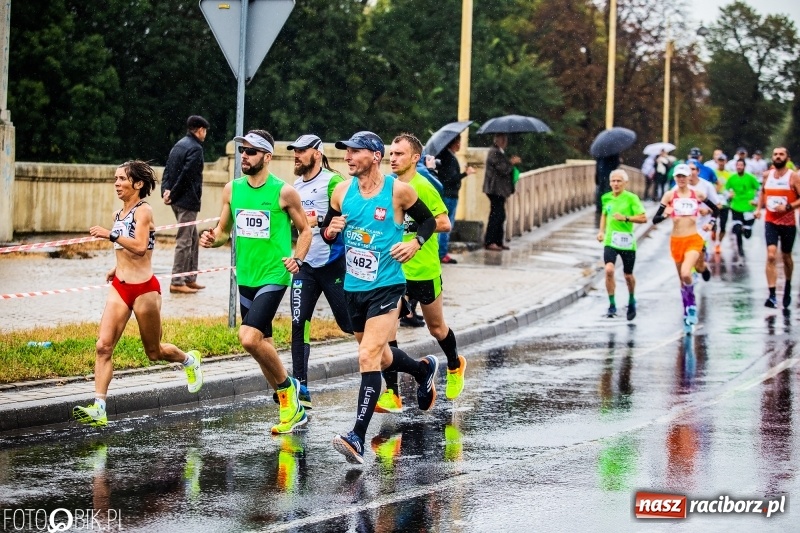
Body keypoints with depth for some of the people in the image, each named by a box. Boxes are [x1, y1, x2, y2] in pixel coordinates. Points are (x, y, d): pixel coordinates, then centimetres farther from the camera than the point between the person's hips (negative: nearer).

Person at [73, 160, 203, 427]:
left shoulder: (143, 210, -12)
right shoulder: (119, 214, 11)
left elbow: (140, 247, -27)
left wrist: (111, 235, -32)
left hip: (144, 289, -7)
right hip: (120, 287, 7)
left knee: (154, 352, 10)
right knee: (103, 346, -11)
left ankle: (189, 360, 42)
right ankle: (99, 409, -15)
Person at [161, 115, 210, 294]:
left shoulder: (179, 145, 16)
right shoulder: (195, 148, -13)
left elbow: (168, 170, 11)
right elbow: (187, 174, -19)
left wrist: (166, 190, 0)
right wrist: (173, 194, -12)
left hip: (177, 200, 9)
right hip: (188, 200, -9)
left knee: (193, 239, 17)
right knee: (184, 241, -6)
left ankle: (190, 278, 21)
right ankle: (177, 282, -6)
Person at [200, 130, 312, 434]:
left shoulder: (284, 192, -8)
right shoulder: (232, 189, 6)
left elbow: (305, 230, 2)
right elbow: (223, 231, 16)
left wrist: (297, 259, -14)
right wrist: (212, 239, -6)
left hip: (273, 276, -6)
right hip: (245, 278, 6)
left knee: (250, 338, -21)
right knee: (262, 344, 11)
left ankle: (286, 386, 2)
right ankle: (292, 409, 25)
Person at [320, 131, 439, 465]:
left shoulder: (398, 191, -9)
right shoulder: (342, 191, 2)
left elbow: (428, 220, 6)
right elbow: (326, 233, 12)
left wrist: (415, 243, -13)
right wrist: (331, 231, -12)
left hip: (386, 287, -6)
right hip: (353, 287, 6)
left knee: (368, 358, -18)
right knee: (381, 358, 21)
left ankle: (357, 439, -22)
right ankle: (424, 369, 54)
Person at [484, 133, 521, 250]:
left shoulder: (498, 152, 17)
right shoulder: (495, 153, -16)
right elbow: (503, 169, -20)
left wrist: (510, 161, 11)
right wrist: (512, 162, -6)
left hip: (498, 190, 11)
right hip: (496, 189, -11)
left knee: (499, 216, 13)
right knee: (496, 215, -9)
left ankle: (498, 241, 17)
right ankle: (489, 242, -7)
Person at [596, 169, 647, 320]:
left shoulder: (631, 198, -6)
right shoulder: (606, 198, 7)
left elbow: (643, 218, -9)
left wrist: (626, 218, -21)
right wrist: (601, 231, 11)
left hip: (627, 242, -2)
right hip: (610, 241, 2)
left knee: (628, 275, 10)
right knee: (609, 270, -19)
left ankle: (631, 301, 38)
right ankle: (612, 305, -9)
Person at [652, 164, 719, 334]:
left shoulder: (697, 194, 3)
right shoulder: (670, 195, 0)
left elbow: (716, 211, 17)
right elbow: (655, 219, -5)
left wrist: (710, 224, 3)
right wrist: (665, 215, -25)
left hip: (693, 240, -2)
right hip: (676, 241, 2)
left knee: (686, 273, -26)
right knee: (682, 280, 11)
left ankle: (692, 304, -3)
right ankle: (688, 316, 24)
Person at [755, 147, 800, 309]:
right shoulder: (767, 175, 5)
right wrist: (759, 208, 8)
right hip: (770, 221, 2)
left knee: (786, 257, 14)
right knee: (771, 255, -15)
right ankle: (772, 295, -19)